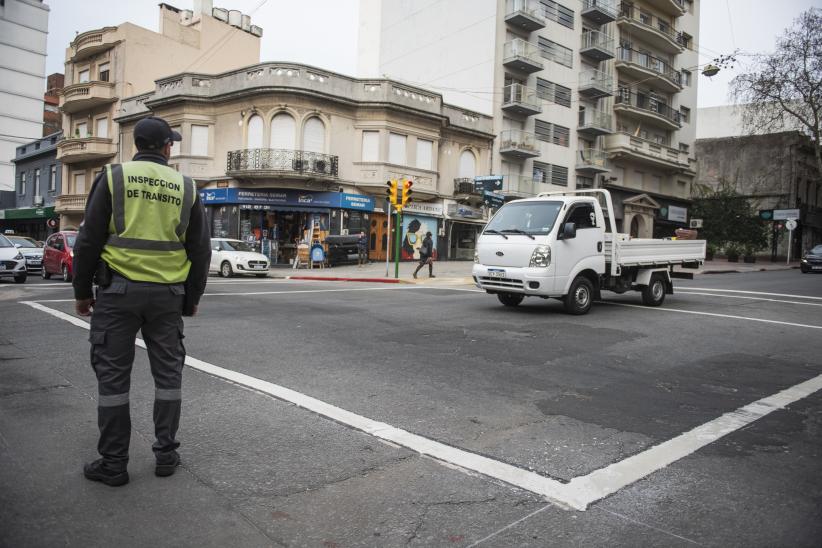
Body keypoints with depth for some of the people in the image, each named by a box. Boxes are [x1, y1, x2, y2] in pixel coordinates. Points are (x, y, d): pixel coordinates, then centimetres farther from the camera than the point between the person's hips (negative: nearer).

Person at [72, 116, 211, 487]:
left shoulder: (113, 177, -1)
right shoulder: (185, 187, 5)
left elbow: (89, 239, -3)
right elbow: (201, 250, 7)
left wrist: (82, 290, 6)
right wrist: (192, 298, 15)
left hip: (118, 289, -2)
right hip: (168, 294, 2)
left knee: (113, 375, 6)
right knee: (168, 373, 12)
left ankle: (113, 464, 13)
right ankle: (166, 455, 19)